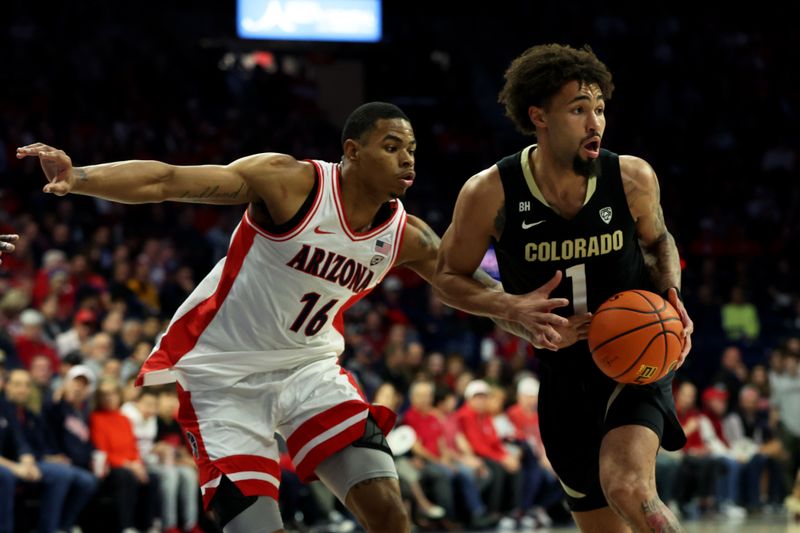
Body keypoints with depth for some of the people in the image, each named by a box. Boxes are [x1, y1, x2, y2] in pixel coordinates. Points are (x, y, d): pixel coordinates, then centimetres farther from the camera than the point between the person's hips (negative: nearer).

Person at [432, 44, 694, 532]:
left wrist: (672, 297, -10)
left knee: (628, 488, -29)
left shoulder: (633, 178, -12)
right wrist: (514, 308, -19)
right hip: (564, 370, 2)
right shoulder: (490, 194, -14)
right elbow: (448, 276, -1)